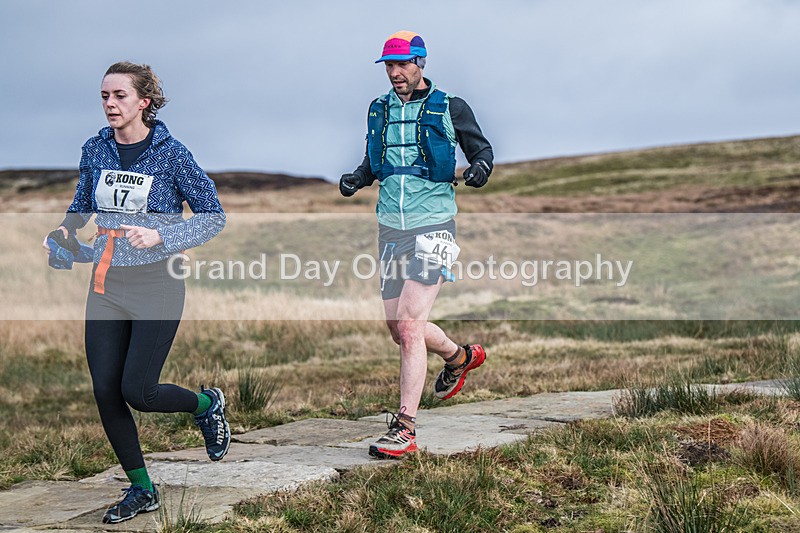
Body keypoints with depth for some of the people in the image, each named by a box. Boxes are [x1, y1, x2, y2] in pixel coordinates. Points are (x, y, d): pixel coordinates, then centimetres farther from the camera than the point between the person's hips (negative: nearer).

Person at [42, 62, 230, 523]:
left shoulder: (170, 153, -9)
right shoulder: (96, 150, 5)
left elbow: (214, 216, -7)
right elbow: (81, 210, 20)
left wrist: (160, 236, -19)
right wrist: (62, 241, 1)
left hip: (157, 284, -5)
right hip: (106, 285, 5)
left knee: (137, 391, -8)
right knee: (106, 391, 2)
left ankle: (207, 405, 24)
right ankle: (142, 490, 18)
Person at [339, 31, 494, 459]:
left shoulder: (449, 109, -2)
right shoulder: (379, 110, 11)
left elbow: (481, 148, 8)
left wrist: (480, 168, -15)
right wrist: (356, 179, 2)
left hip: (433, 227, -6)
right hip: (390, 230, 6)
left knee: (409, 327, -16)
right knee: (400, 329, 11)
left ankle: (404, 429, -13)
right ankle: (459, 356, 41)